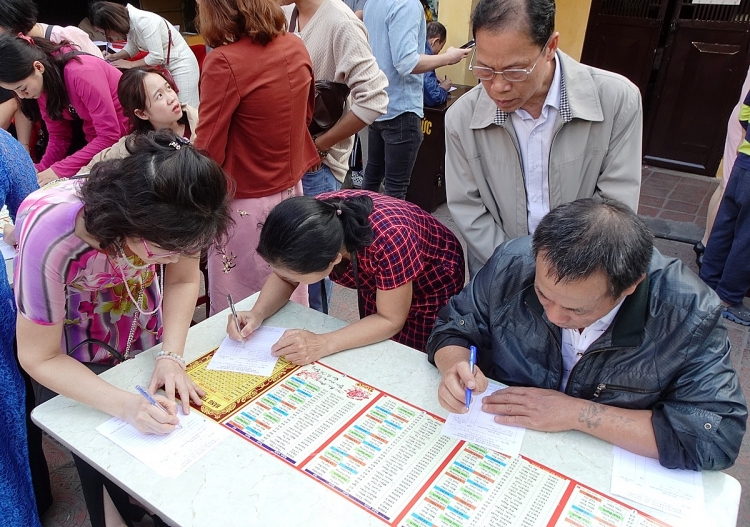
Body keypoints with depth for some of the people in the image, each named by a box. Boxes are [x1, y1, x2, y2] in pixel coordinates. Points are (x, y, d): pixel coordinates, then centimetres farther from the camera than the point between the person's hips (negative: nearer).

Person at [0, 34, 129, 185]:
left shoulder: (81, 72, -28)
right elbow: (59, 136, 2)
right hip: (97, 142, 7)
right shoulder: (42, 82, -4)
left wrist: (59, 170, -27)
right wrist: (39, 170, -15)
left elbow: (110, 135, -28)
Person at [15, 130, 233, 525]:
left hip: (144, 336, 3)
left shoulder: (172, 225, -31)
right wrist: (125, 405, -36)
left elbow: (183, 280, -11)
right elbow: (39, 358, -26)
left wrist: (171, 357, -25)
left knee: (165, 430, 8)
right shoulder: (51, 235, -38)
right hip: (68, 355, -2)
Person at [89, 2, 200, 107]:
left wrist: (130, 64, -13)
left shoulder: (143, 21, -26)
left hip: (181, 64, -8)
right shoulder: (129, 22, -1)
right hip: (164, 66, 9)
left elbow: (156, 57, -25)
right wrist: (113, 57, 1)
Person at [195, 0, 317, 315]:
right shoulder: (296, 47, 0)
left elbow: (208, 150, -16)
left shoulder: (224, 62, -20)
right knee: (288, 300, 21)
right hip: (291, 192, 7)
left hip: (246, 204, -7)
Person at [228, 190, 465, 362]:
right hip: (375, 282, 5)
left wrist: (321, 344, -40)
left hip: (431, 288, -4)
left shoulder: (389, 241, -44)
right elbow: (283, 278, -12)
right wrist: (257, 314, -30)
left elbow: (390, 320, -30)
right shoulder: (314, 219, -29)